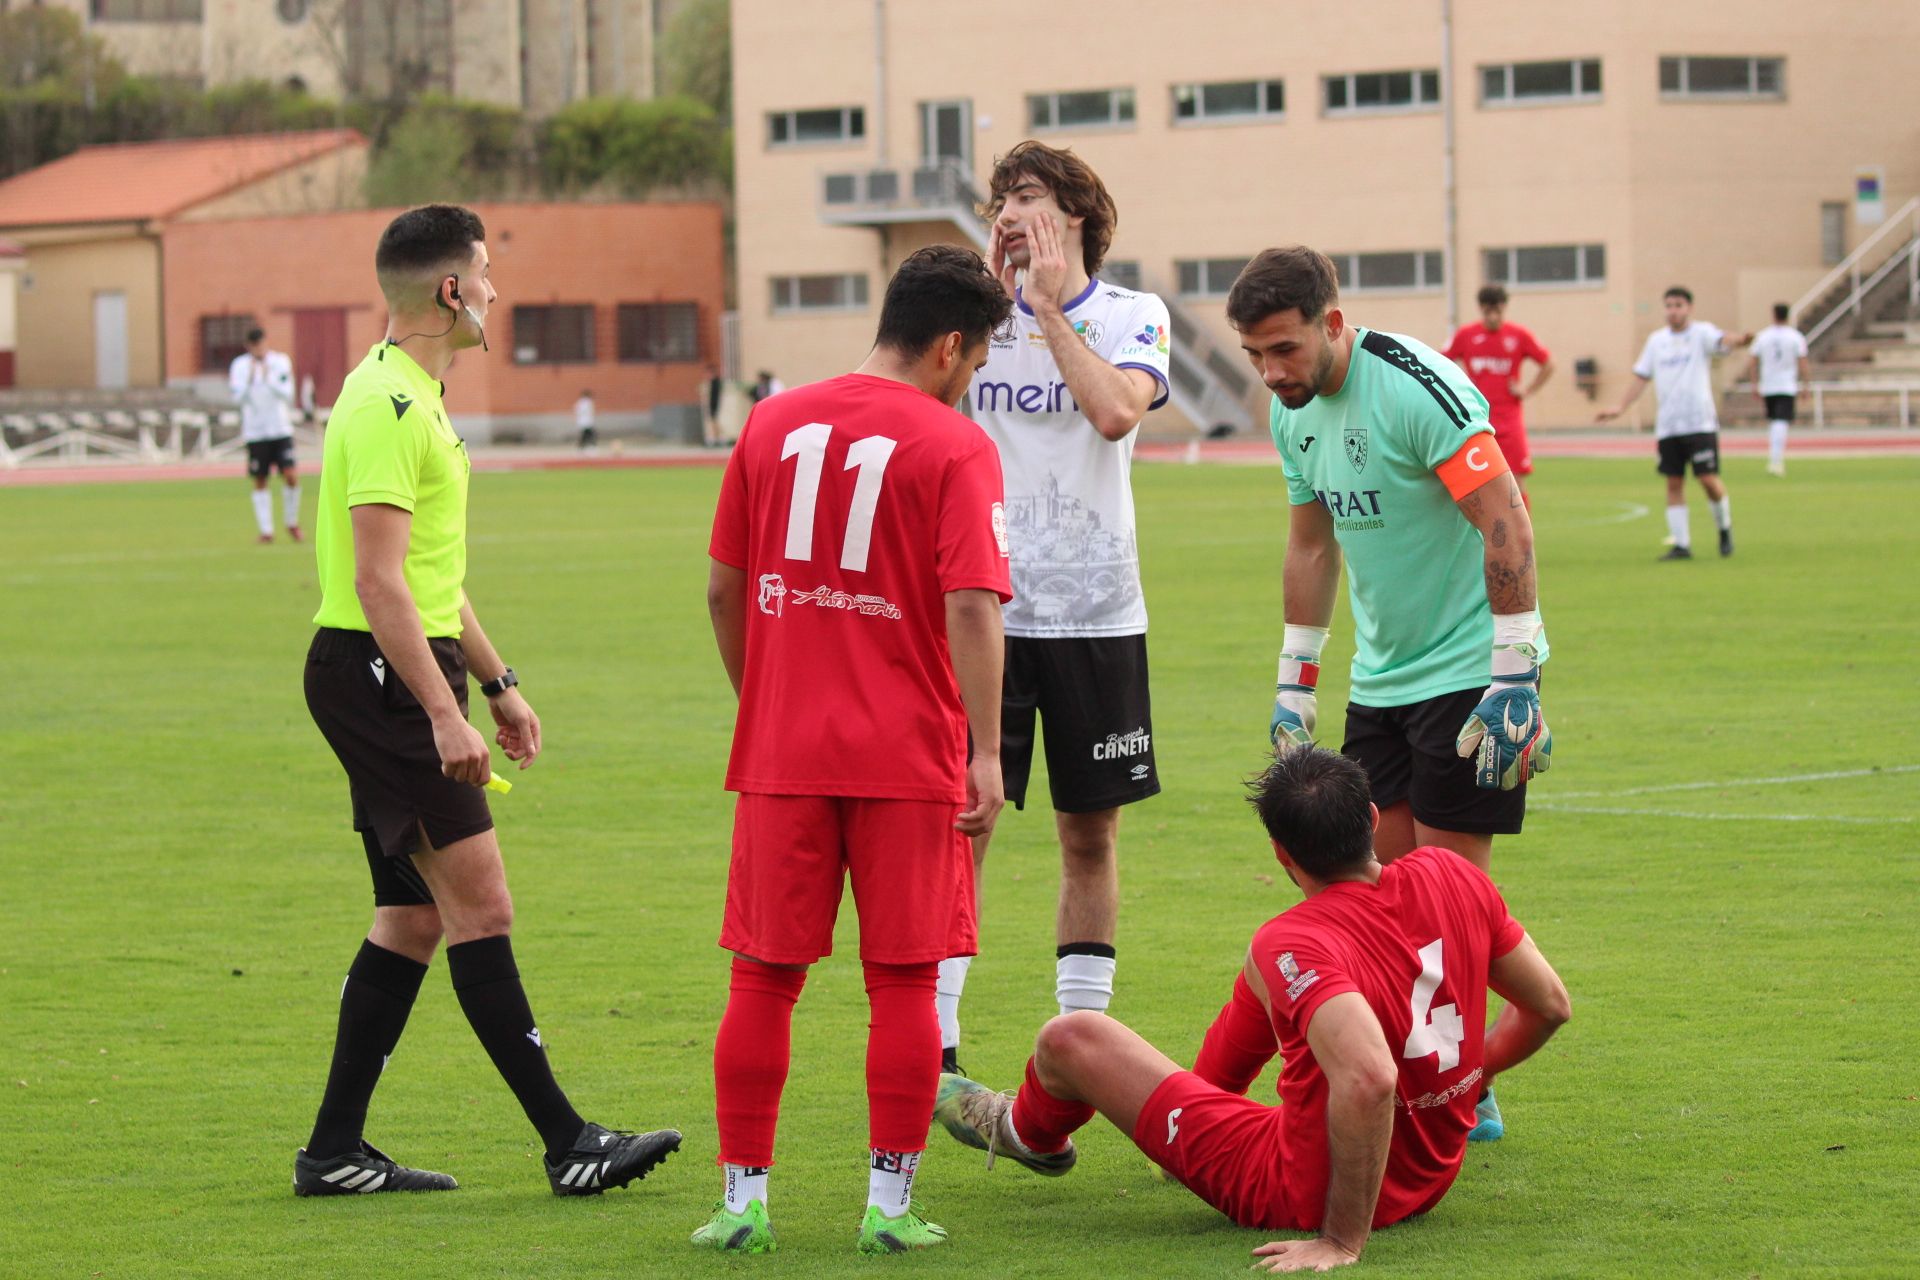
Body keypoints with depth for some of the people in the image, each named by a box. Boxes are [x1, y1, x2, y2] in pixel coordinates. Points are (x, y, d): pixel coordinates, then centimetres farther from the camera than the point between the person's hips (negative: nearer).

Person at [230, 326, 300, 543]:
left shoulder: (281, 362, 2)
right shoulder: (240, 365, 2)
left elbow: (288, 395, -5)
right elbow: (238, 398, -7)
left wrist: (269, 378, -16)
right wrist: (250, 377, -18)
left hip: (280, 429, 0)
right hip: (255, 432, 0)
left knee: (291, 476, -12)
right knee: (260, 482, 1)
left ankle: (292, 523, 7)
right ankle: (266, 529, 7)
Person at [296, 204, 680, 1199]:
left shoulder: (414, 396, 18)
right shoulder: (388, 406, -16)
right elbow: (378, 581, -22)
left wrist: (495, 682, 25)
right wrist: (445, 713, -26)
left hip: (406, 678, 11)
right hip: (375, 674, -11)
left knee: (412, 918, 11)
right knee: (480, 904, -11)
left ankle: (334, 1151, 14)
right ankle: (568, 1144, -11)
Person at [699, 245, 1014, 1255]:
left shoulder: (773, 424, 7)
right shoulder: (954, 447, -6)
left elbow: (724, 588, 11)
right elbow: (971, 605, -15)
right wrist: (986, 753, -14)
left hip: (783, 754, 3)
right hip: (908, 757, -3)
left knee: (765, 977, 9)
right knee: (903, 981, 4)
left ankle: (744, 1200, 9)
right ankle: (889, 1205, 4)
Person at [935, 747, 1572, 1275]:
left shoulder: (1292, 944, -30)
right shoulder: (1450, 876, -9)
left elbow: (1369, 1079, -45)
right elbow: (1551, 1004, 2)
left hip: (1311, 1196, -7)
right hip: (1434, 1174, 7)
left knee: (1069, 1039, 8)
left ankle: (1029, 1131, 45)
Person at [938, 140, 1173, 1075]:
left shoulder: (1132, 315, 2)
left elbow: (1115, 411, -18)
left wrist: (1051, 304, -11)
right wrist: (989, 288, -10)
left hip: (1095, 611, 0)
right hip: (983, 604, 0)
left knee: (1090, 832, 7)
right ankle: (933, 1049, -4)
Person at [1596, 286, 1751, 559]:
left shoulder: (1701, 332, -2)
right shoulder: (1657, 340, 12)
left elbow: (1721, 341, -23)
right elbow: (1641, 377, 17)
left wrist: (1739, 341, -46)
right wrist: (1621, 408, 9)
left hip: (1700, 421, -4)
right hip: (1668, 424, 4)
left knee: (1708, 479, -8)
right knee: (1674, 483, 3)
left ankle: (1724, 529, 16)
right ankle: (1681, 544, 7)